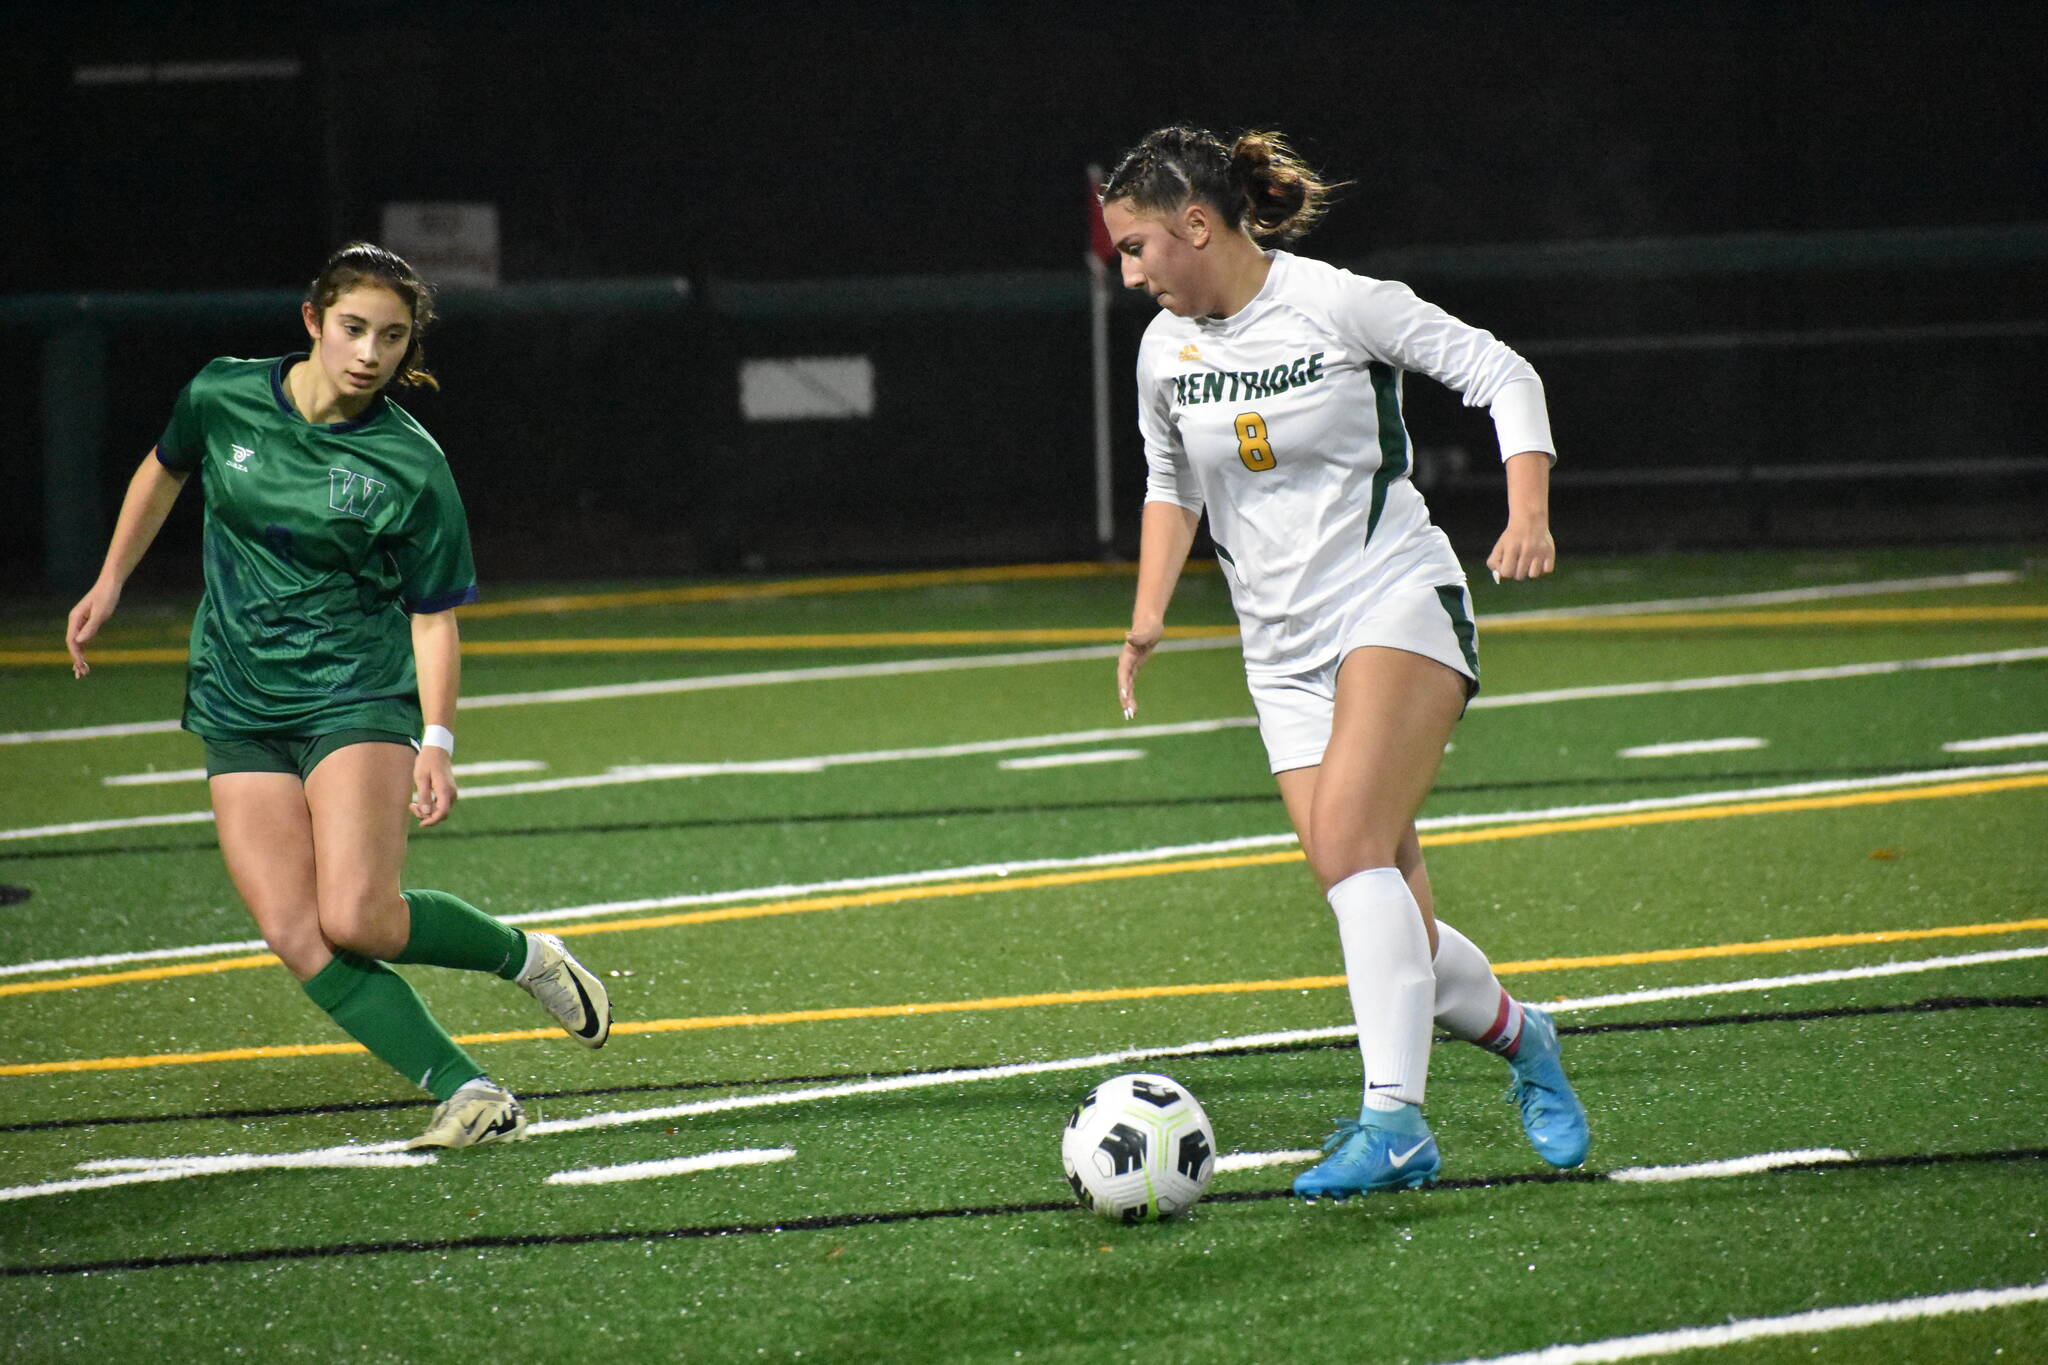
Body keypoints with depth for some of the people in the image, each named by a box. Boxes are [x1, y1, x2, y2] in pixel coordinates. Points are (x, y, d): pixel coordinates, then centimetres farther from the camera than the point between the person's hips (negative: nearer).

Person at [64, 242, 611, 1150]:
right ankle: (468, 1094, -10)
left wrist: (436, 743, -15)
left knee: (358, 919, -21)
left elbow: (434, 615, -4)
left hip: (360, 698, -3)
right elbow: (165, 471, 20)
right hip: (239, 712, 4)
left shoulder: (413, 467, -11)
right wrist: (110, 584, 21)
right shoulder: (223, 398, -2)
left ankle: (523, 956, 7)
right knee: (298, 937, -12)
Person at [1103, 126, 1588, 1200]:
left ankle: (1393, 1120, -31)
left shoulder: (1338, 305, -10)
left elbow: (1502, 374, -5)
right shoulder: (1166, 350, 7)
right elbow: (1170, 484, 24)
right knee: (1381, 910, -4)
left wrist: (1529, 513, -19)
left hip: (1396, 599, -5)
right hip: (1285, 654, 5)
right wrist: (1148, 616, 12)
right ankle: (1518, 1037, 25)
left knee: (1349, 842, -27)